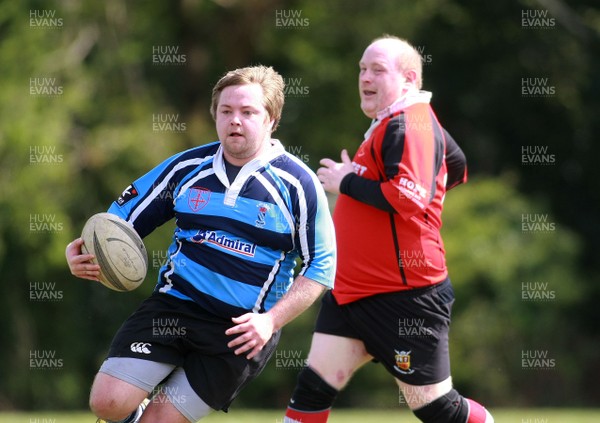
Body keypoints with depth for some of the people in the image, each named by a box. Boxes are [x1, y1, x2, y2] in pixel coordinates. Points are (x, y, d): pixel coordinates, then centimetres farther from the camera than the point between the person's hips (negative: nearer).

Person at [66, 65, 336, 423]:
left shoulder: (297, 184, -5)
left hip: (242, 330, -3)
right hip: (173, 307, 3)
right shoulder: (188, 167, 4)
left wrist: (270, 320, -14)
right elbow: (121, 220, 12)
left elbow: (321, 266, -3)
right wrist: (82, 254, -10)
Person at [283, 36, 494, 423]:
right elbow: (457, 169, 30)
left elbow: (410, 198, -30)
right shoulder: (390, 124, 15)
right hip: (351, 290, 10)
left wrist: (346, 182, -17)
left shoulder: (409, 125, -16)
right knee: (313, 386, 1)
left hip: (405, 296, -10)